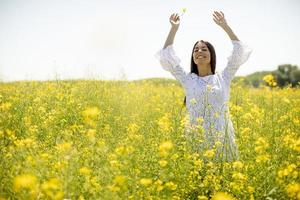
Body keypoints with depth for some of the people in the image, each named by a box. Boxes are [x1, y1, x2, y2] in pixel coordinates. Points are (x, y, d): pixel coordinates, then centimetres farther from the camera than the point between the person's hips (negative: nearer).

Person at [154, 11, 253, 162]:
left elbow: (240, 51, 6)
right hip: (196, 138, 0)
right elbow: (167, 56, 7)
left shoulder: (223, 78, 10)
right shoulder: (188, 80, 10)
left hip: (221, 138, 0)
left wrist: (225, 26, 6)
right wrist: (174, 29, 6)